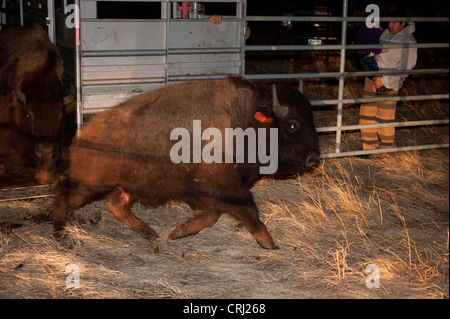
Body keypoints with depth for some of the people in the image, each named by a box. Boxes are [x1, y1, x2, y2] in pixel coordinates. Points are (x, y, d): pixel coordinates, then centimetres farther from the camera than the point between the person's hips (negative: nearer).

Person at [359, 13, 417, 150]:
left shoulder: (409, 41, -11)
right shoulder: (385, 33, 8)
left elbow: (405, 68, -15)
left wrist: (384, 81, -18)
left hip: (389, 83, -6)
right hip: (372, 77, 6)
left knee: (384, 118, -1)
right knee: (367, 113, 6)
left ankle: (388, 148, 19)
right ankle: (370, 146, 18)